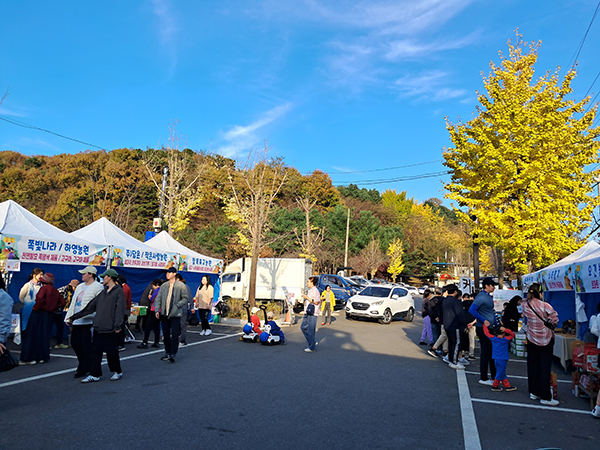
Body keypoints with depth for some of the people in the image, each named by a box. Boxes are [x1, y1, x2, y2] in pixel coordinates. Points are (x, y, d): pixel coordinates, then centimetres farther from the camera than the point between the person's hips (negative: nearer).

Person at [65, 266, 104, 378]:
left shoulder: (97, 287, -8)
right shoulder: (79, 286, 18)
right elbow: (73, 303, 22)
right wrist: (69, 317, 18)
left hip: (88, 321, -8)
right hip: (77, 321, 8)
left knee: (86, 346, -2)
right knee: (74, 343, 12)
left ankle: (83, 369, 8)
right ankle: (84, 364, 30)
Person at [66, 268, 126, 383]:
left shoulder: (118, 291, -6)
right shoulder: (103, 292, 17)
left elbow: (120, 310, -15)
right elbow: (90, 307, 20)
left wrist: (117, 325, -25)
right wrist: (74, 317, 19)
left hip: (110, 328, -7)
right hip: (98, 327, 7)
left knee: (112, 351, 2)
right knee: (96, 351, 7)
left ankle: (117, 372, 19)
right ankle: (95, 375, 15)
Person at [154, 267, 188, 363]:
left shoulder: (181, 286, -3)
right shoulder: (163, 286, 9)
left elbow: (185, 298, -1)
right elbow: (158, 298, 10)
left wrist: (177, 305, -16)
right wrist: (157, 310, -1)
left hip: (175, 314, -5)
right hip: (164, 314, 5)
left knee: (174, 335, -7)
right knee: (166, 335, 11)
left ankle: (173, 354, -1)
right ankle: (167, 353, 24)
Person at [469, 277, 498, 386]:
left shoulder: (489, 296, 14)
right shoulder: (481, 297, -16)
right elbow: (472, 310, -25)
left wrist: (496, 324, 18)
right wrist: (484, 321, -25)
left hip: (490, 328, 9)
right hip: (483, 328, -9)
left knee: (492, 352, 16)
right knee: (485, 353, -2)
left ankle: (494, 376, 27)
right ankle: (483, 378, 7)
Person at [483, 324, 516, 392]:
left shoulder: (493, 338, 0)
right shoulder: (506, 339, -10)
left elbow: (487, 333, 9)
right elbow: (512, 334, -5)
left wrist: (485, 326, 22)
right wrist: (505, 330, -15)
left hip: (496, 359, 5)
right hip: (502, 360, -5)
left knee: (502, 373, 15)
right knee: (500, 373, 5)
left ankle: (507, 386, 23)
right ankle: (494, 387, 10)